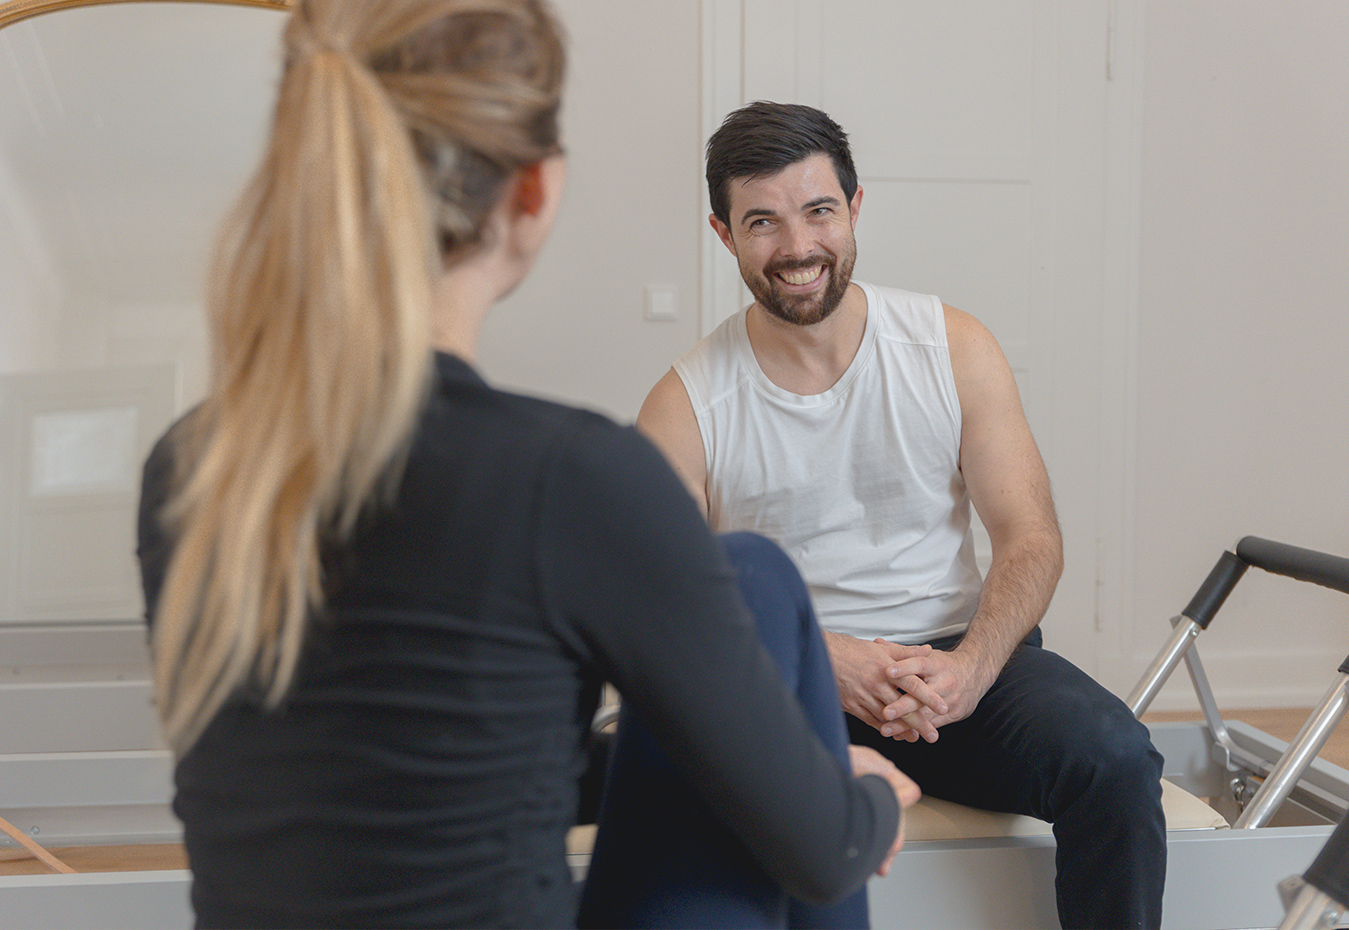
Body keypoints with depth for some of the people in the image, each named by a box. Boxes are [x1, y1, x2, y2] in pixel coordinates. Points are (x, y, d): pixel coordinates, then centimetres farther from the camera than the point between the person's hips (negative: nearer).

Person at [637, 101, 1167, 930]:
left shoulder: (953, 347, 2)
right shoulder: (686, 405, -3)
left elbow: (1031, 539, 0)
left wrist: (968, 669, -20)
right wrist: (816, 659, -25)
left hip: (957, 653, 2)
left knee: (1112, 755, -26)